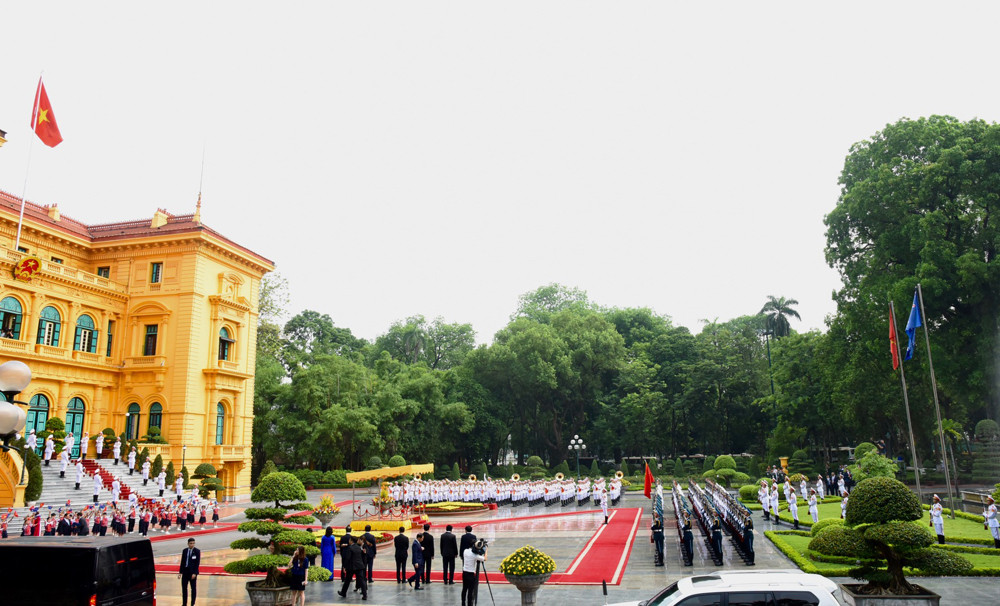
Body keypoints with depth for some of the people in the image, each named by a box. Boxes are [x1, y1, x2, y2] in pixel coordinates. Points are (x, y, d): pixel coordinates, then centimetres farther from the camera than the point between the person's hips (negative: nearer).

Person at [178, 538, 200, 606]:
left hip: (192, 572, -4)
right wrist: (180, 572, 4)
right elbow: (182, 562, 9)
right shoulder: (184, 551, 5)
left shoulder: (197, 551, -7)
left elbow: (197, 563, -10)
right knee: (184, 588, 7)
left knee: (193, 588, 2)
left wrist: (194, 573, -16)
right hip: (185, 571, 4)